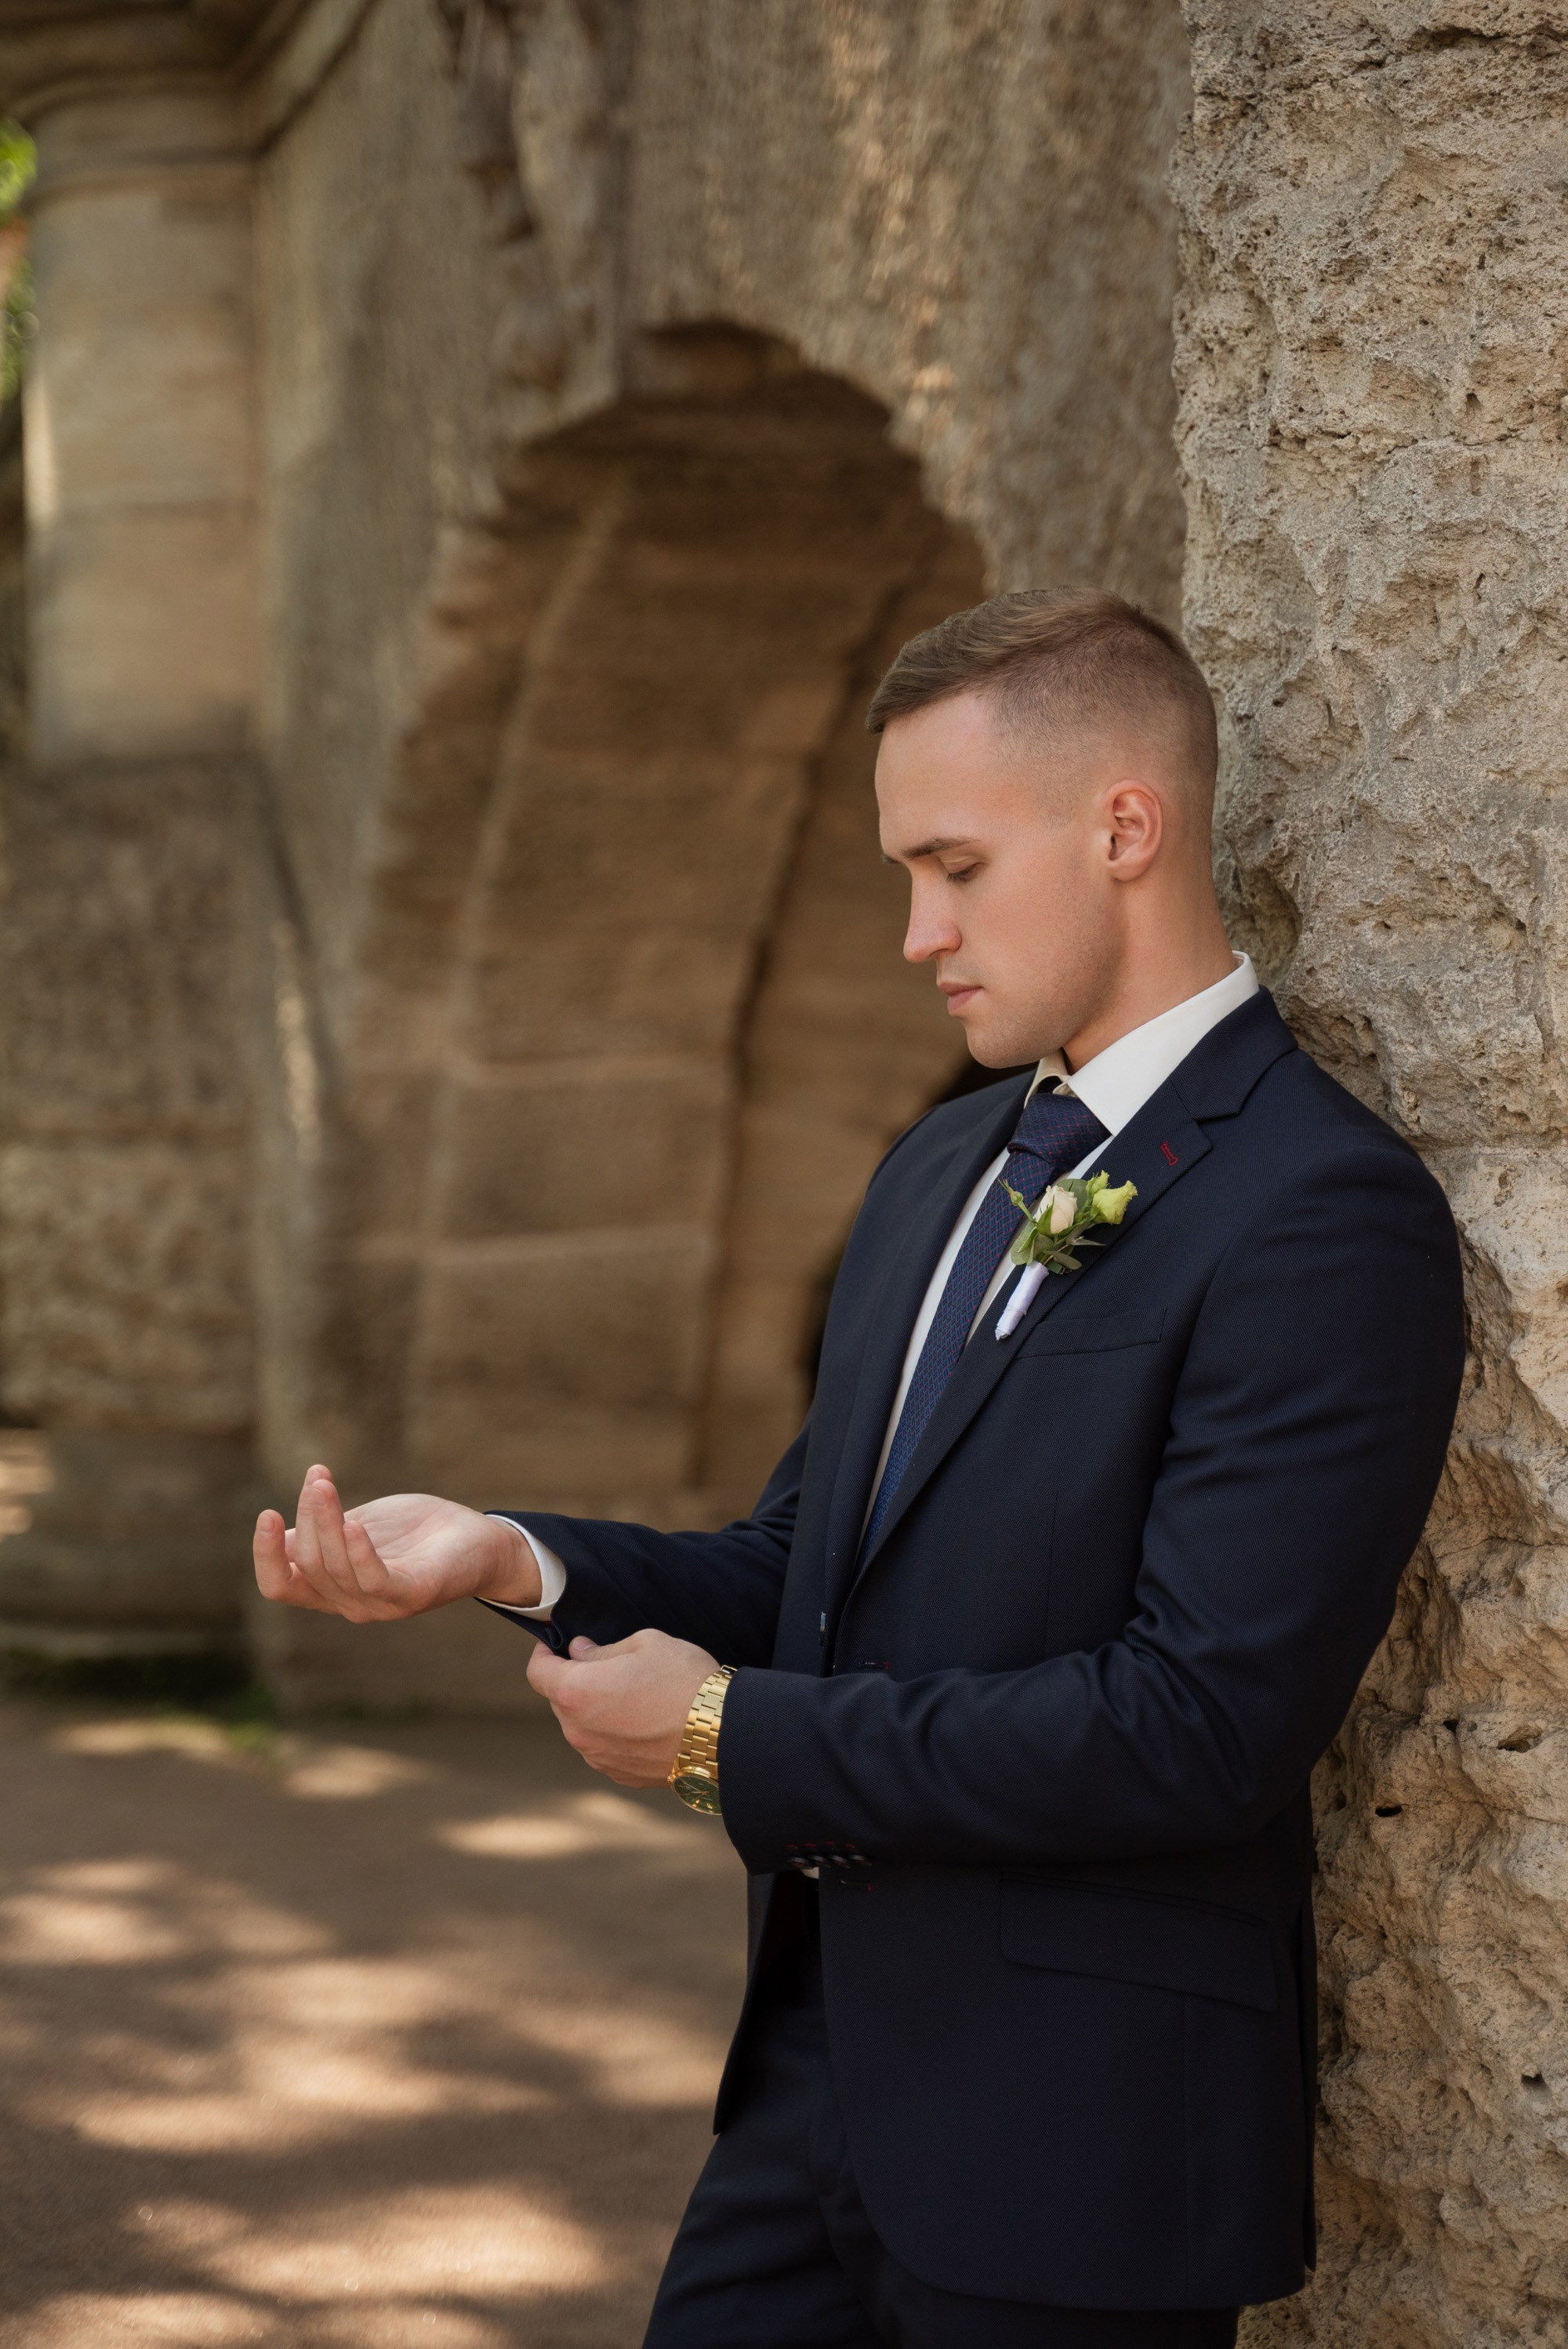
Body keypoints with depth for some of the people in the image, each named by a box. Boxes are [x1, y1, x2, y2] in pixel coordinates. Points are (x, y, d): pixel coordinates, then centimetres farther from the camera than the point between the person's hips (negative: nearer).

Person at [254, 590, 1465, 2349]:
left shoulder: (1327, 1216, -17)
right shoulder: (944, 1167, 12)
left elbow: (1206, 1721, -23)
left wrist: (737, 1739, -16)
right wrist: (517, 1560, -4)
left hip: (1071, 2151, -7)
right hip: (823, 2062, 7)